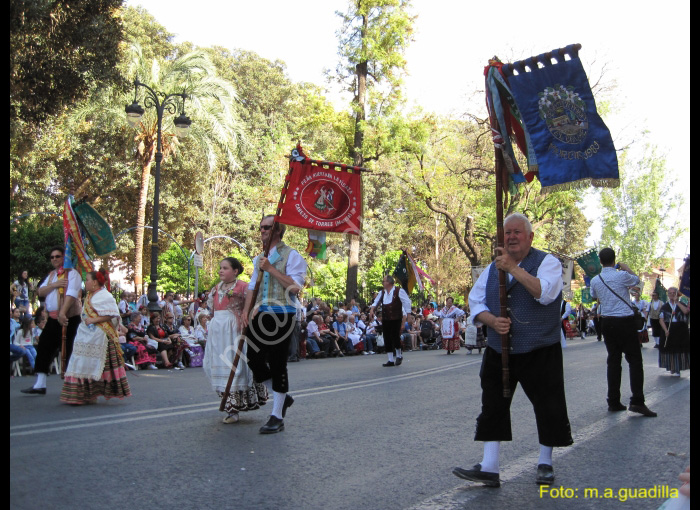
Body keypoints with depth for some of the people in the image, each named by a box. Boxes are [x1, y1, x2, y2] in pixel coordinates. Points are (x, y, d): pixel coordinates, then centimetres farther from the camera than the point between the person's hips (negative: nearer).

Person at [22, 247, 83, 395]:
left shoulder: (72, 273, -7)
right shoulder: (51, 275, 18)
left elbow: (71, 294, -19)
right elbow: (40, 292, 8)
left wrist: (63, 313, -29)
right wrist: (54, 285, -10)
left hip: (69, 318, -7)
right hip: (53, 318, 8)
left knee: (70, 351, -4)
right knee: (44, 348, 6)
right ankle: (40, 384, 13)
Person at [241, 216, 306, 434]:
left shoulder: (291, 256, -5)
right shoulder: (259, 259, 18)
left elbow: (295, 287, -17)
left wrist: (271, 269, -18)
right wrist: (246, 311, 7)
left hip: (281, 316, -7)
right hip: (260, 315, 7)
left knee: (277, 365, -3)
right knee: (254, 360, 6)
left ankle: (277, 417, 7)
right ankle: (282, 397, 28)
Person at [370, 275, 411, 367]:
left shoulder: (399, 291, -6)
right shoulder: (382, 292, 12)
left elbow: (407, 302, -5)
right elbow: (376, 302, 17)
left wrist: (407, 315, -9)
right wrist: (372, 308, -4)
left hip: (396, 319, -6)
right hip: (385, 319, 6)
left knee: (395, 337, -10)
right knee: (387, 339, 2)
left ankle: (399, 356, 15)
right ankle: (390, 360, 10)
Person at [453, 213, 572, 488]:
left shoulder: (547, 262, -4)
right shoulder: (493, 268, 11)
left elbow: (545, 293, -23)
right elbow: (476, 302, 9)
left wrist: (514, 268, -26)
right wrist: (492, 321, -10)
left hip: (540, 352, -4)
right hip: (499, 350, 4)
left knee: (548, 406, 6)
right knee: (492, 406, 2)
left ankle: (545, 463, 26)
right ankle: (489, 467, 8)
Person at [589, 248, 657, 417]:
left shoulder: (595, 280, 2)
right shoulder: (622, 276, -11)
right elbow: (636, 280, 10)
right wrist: (627, 268, 24)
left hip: (607, 322, 5)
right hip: (625, 321, -5)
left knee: (613, 360, 9)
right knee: (635, 359, -1)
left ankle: (613, 402, 10)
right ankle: (637, 401, -10)